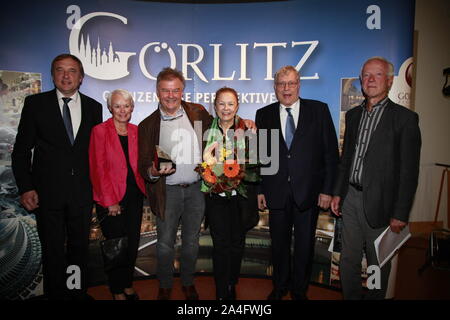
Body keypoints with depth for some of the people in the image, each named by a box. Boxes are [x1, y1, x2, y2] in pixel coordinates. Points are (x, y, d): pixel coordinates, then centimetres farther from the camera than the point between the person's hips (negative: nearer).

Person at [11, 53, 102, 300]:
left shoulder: (93, 107, 6)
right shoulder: (35, 103, 0)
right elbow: (21, 150, 0)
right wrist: (25, 188, -9)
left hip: (82, 191, 2)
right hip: (47, 191, -2)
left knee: (80, 246, 14)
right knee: (53, 250, 9)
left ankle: (79, 292, 32)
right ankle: (55, 294, 29)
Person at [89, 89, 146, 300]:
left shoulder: (136, 131, 8)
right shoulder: (100, 131, -6)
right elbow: (98, 168, -10)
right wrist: (110, 201, -12)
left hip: (134, 194, 5)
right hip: (110, 198, -4)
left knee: (133, 243, 11)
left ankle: (128, 285, 31)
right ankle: (117, 291, 25)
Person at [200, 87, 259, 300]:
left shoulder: (248, 129, -2)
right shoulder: (207, 130, 1)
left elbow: (254, 163, -1)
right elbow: (199, 161, 7)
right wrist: (206, 161, -14)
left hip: (241, 196, 0)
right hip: (216, 196, 0)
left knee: (237, 244, 13)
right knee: (220, 244, 3)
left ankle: (232, 286, 36)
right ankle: (222, 293, 21)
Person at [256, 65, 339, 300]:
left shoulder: (319, 110, 0)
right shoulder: (264, 115, 4)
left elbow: (331, 152, -1)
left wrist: (327, 189, -5)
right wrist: (259, 189, 0)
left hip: (309, 191, -1)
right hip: (276, 192, 1)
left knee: (304, 245, 13)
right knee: (279, 243, 15)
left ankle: (299, 290, 34)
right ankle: (280, 287, 37)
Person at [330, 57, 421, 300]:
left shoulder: (404, 118, -7)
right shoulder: (353, 115, 10)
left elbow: (409, 171, -9)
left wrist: (400, 214, -12)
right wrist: (337, 193, 10)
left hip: (378, 202, -5)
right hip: (350, 197, 5)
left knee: (378, 263, 10)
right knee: (348, 259, 15)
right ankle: (351, 296, 34)